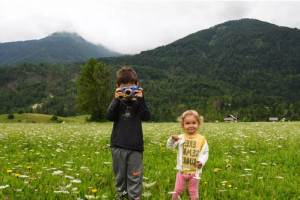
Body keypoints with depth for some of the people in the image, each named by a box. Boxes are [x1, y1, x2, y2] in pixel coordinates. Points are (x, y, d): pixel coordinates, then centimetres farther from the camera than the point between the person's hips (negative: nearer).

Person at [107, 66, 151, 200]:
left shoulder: (138, 102, 2)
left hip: (135, 145, -1)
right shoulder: (117, 102, 5)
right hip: (118, 145, 2)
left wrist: (141, 99, -20)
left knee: (135, 177, 1)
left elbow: (146, 117, -11)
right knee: (120, 175, 13)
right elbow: (110, 116, -9)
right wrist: (116, 100, -19)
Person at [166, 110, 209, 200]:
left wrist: (201, 162, -20)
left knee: (193, 191, 13)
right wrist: (172, 139, -23)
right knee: (178, 190, 14)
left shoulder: (202, 139, -7)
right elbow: (169, 147, -5)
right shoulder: (180, 138, -5)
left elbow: (205, 153, -3)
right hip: (182, 170, 1)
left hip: (195, 172, -1)